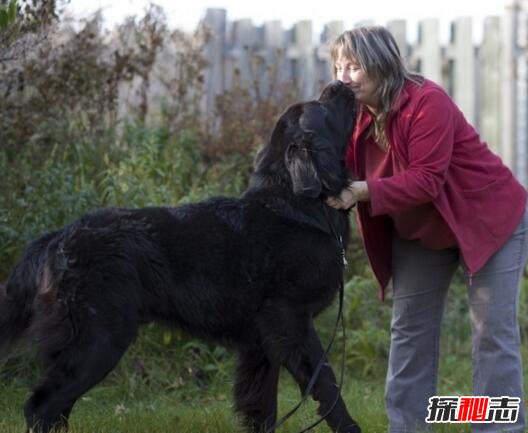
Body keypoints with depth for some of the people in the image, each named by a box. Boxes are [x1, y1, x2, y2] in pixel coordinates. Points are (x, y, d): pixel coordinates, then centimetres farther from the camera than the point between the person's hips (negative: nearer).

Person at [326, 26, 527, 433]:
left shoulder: (427, 102, -29)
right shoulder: (357, 114, -6)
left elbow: (427, 180, -33)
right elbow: (347, 173, -11)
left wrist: (364, 192, -41)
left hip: (491, 219, -8)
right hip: (420, 231, 8)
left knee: (493, 331, -7)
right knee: (409, 327, 7)